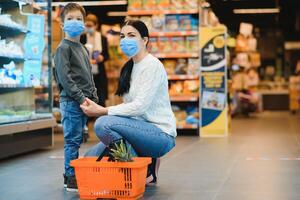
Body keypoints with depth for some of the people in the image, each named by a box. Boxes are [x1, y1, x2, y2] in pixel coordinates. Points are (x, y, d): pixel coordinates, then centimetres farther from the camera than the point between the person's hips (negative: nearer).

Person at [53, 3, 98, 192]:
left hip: (83, 101, 8)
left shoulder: (83, 49, 20)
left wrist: (94, 97, 12)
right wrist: (80, 97, -18)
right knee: (73, 140, -6)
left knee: (76, 140, 12)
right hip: (71, 101, -8)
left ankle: (72, 175, 20)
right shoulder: (64, 48, -7)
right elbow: (64, 77, -15)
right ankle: (71, 179, -1)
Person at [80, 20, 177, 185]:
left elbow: (140, 106, -20)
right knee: (91, 158, -3)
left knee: (103, 123, -27)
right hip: (141, 130, 8)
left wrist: (102, 111, -18)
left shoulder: (152, 65, -11)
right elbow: (130, 106, 11)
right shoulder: (130, 67, 15)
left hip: (161, 135, -8)